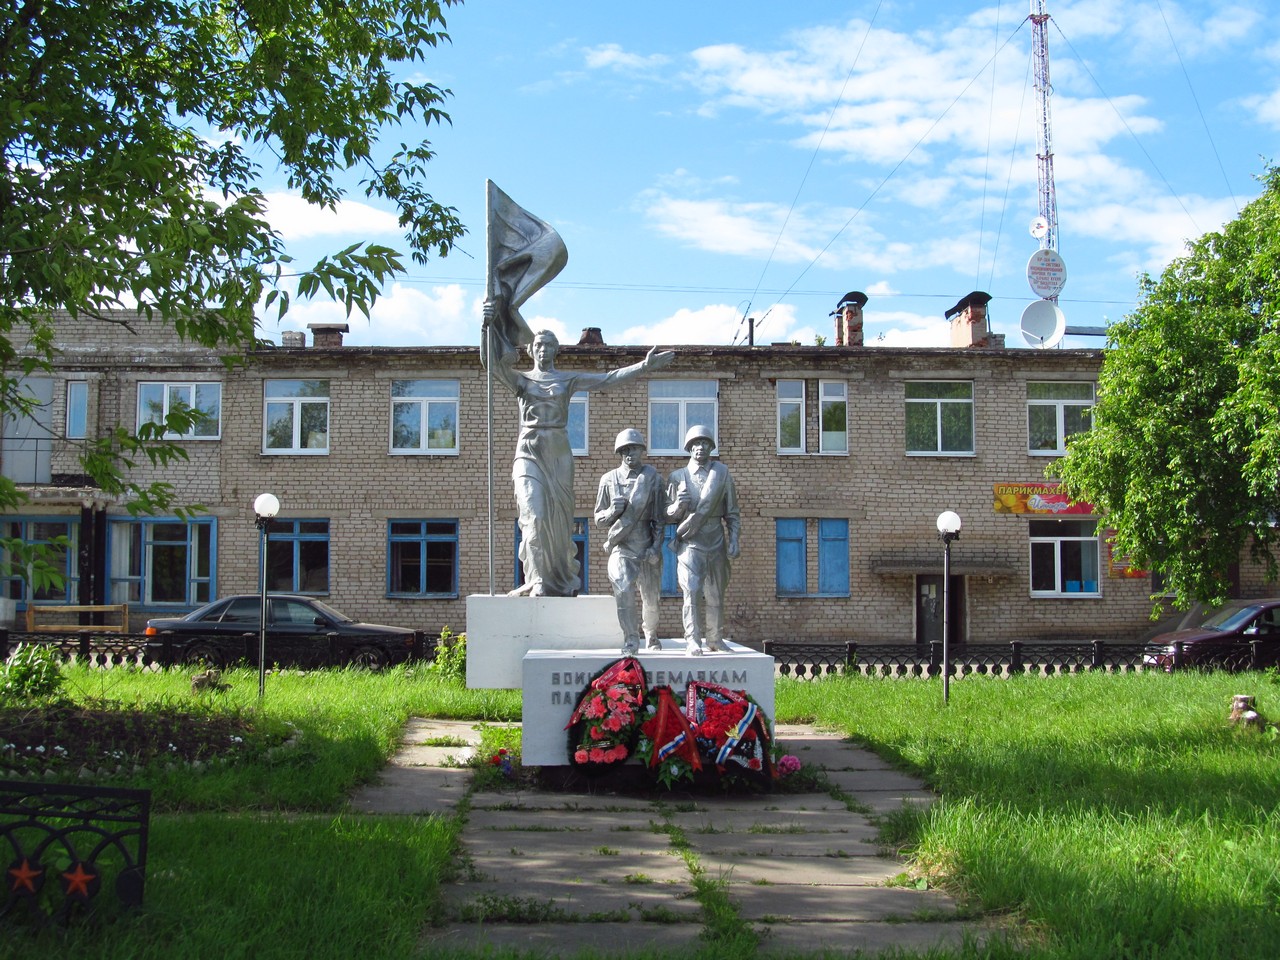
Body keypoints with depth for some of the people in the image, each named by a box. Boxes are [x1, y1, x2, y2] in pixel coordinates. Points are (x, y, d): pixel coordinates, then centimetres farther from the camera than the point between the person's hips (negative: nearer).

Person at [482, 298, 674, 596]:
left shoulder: (568, 379, 13)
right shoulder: (521, 379, 10)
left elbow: (608, 379, 5)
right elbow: (488, 361, -5)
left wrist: (644, 365, -6)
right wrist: (487, 324, -22)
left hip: (558, 452, 2)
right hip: (529, 451, -1)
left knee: (559, 516, 2)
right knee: (534, 515, -15)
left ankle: (560, 580, 15)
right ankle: (539, 582, -13)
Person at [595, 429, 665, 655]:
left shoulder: (653, 479, 2)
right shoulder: (608, 480, 4)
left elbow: (659, 519, 3)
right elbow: (599, 519, 9)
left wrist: (656, 548, -7)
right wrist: (613, 511, -12)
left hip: (647, 549, 1)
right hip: (621, 548, 0)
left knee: (650, 598, 12)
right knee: (624, 592, -22)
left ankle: (651, 635, 39)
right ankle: (631, 641, -13)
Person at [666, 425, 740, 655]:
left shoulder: (722, 473, 10)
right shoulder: (677, 477, 8)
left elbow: (732, 513, 11)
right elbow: (668, 515, 9)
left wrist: (733, 541, 2)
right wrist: (677, 506, -12)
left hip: (717, 545, 2)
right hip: (690, 544, -2)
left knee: (716, 596, 5)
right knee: (692, 592, -13)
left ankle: (715, 640, 13)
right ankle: (693, 641, -13)